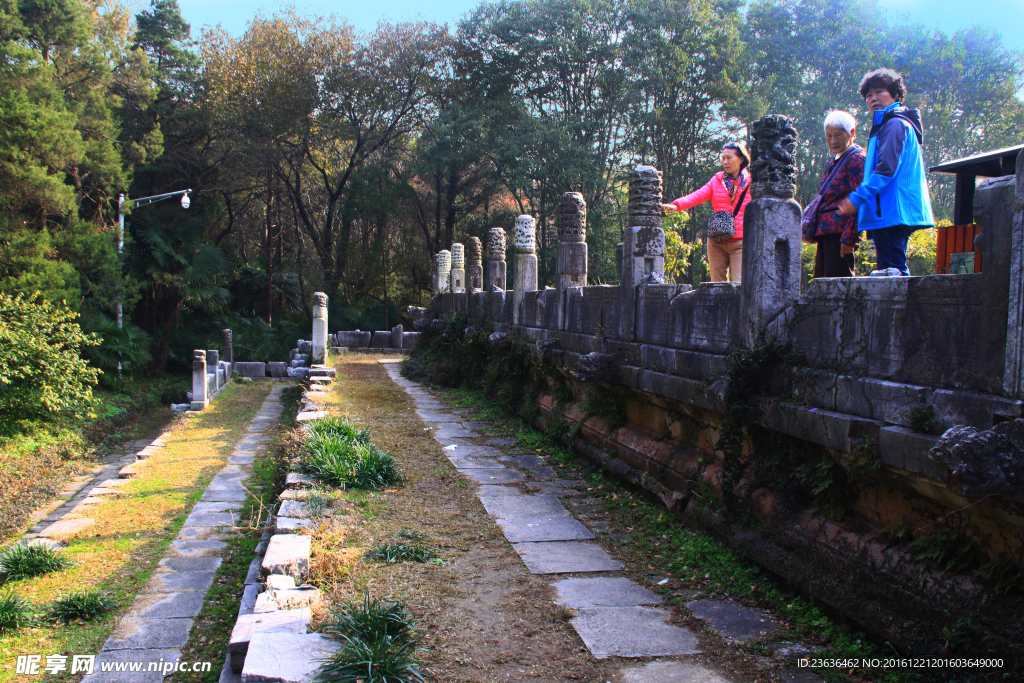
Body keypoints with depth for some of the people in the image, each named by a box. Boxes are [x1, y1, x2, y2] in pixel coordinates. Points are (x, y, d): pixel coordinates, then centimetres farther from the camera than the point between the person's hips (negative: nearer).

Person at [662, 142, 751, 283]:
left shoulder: (751, 182, 6)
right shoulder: (717, 180, 11)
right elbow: (697, 196, -4)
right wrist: (676, 205, -23)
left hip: (740, 242, -3)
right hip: (717, 241, 3)